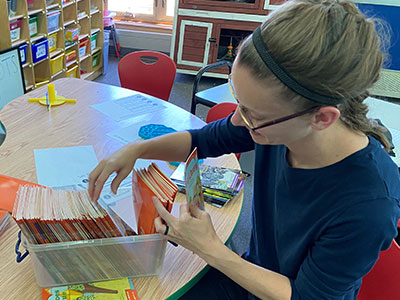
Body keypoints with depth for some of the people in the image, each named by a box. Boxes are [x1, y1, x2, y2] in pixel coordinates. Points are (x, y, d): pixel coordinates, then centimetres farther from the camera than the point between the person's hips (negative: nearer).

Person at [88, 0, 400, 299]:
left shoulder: (370, 206, -36)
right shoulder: (274, 120, -21)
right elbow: (202, 140, -3)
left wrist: (210, 250, -26)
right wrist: (136, 149, -18)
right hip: (252, 271, 4)